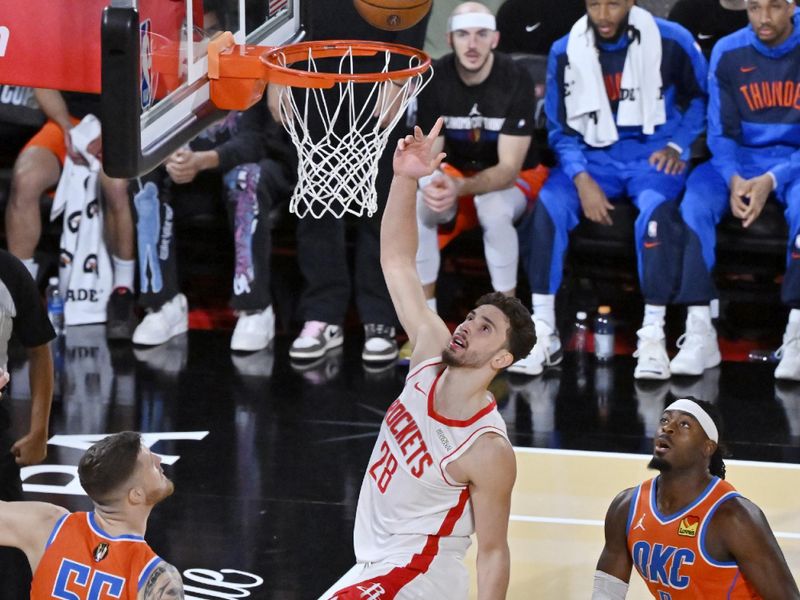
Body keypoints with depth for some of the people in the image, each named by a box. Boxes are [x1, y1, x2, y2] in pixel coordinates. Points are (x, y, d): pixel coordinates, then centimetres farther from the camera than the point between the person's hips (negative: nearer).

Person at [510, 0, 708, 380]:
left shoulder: (671, 42, -5)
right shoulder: (565, 52, 0)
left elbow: (700, 98, 10)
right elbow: (560, 129, 5)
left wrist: (677, 146, -5)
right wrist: (582, 179, -11)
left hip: (652, 153, -2)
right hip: (593, 156, 2)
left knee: (656, 207, -35)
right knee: (547, 206, -26)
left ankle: (653, 338, -28)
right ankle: (544, 335, -21)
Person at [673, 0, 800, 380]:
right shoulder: (728, 53, 1)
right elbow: (721, 132, 3)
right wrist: (734, 179, -17)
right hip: (741, 159, 2)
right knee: (696, 203, -27)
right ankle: (699, 332, -31)